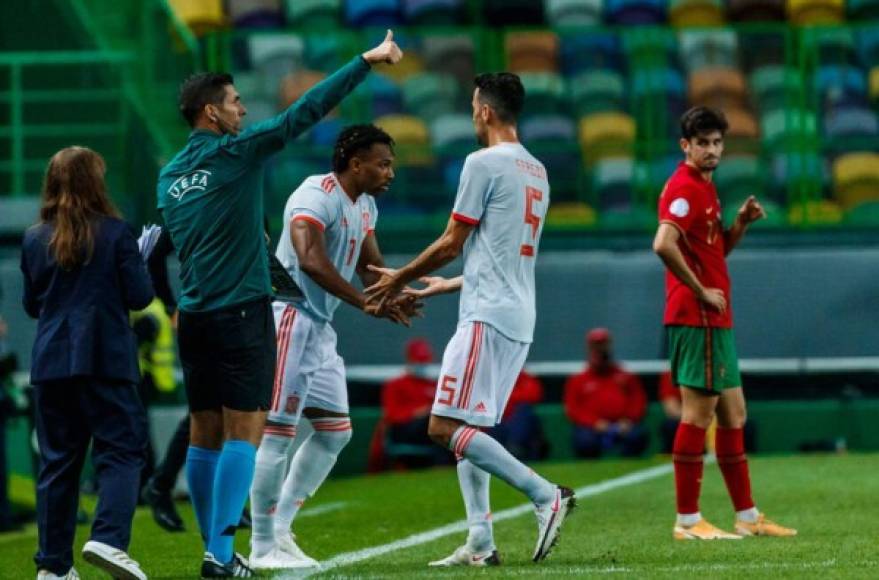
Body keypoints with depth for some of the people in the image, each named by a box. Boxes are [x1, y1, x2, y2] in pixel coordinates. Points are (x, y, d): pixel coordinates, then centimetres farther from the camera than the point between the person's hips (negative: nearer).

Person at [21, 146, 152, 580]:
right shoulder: (115, 233, -6)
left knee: (58, 460, 9)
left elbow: (31, 305, 13)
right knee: (121, 450, 1)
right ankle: (109, 539, -19)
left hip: (51, 361, 4)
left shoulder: (35, 240, 5)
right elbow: (140, 296, -4)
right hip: (105, 360, -4)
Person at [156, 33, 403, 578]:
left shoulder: (170, 175, 11)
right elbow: (306, 111, -10)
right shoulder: (236, 154, -8)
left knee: (205, 436, 9)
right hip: (241, 312, -7)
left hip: (194, 316, 7)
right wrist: (369, 60, -7)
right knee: (243, 435, -6)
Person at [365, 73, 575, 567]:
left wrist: (400, 279, 8)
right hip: (519, 318, 9)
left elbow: (452, 244, -7)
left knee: (446, 427, -11)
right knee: (466, 430, 13)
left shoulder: (484, 163, -9)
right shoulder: (537, 173, 17)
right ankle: (481, 543, 5)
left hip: (488, 316, -9)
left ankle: (546, 496, -17)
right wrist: (451, 284, 35)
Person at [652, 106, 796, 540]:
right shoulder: (684, 187, -13)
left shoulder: (705, 187, 17)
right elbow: (664, 244, -28)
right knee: (698, 413, -8)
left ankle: (747, 516, 18)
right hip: (696, 319, -10)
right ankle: (687, 520, -5)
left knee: (733, 415, 13)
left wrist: (741, 222, 8)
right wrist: (701, 291, -20)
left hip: (716, 319, 10)